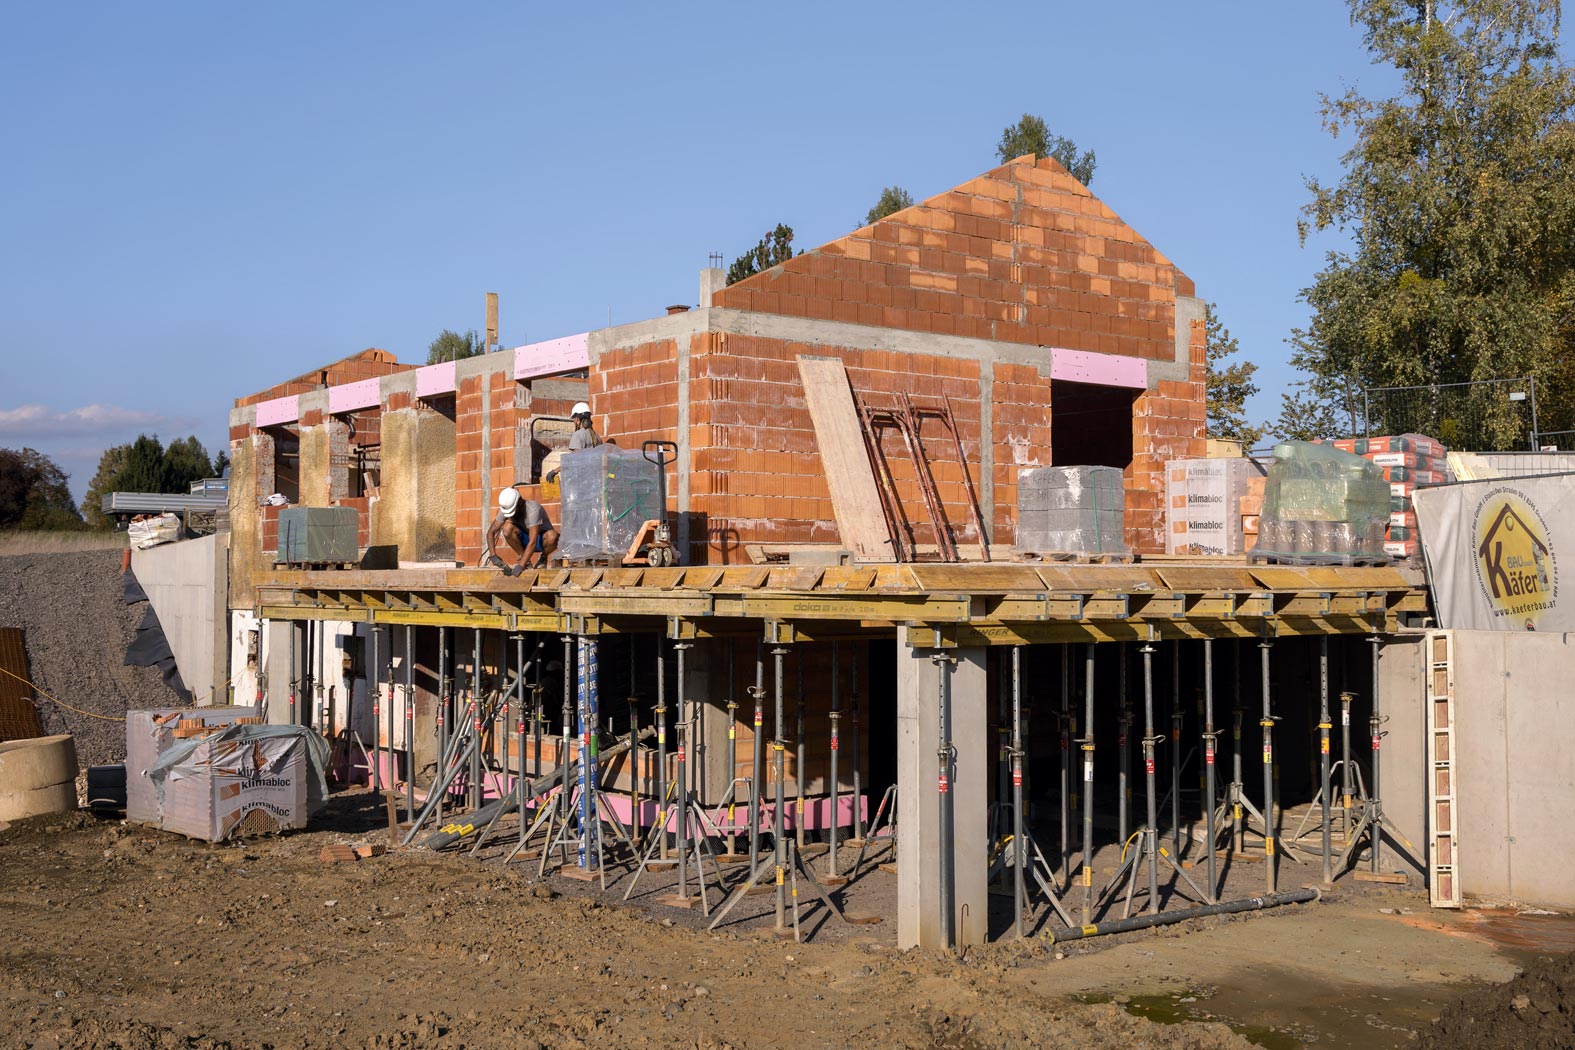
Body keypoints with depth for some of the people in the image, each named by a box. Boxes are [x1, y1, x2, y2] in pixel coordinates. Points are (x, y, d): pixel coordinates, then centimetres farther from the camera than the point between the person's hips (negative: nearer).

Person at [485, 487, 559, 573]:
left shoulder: (533, 509, -31)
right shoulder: (506, 508, -14)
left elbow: (533, 542, -37)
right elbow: (491, 532, -11)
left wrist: (521, 565, -42)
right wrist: (493, 555, -25)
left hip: (541, 539, -4)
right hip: (525, 540, 4)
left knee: (552, 536, -39)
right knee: (507, 527, -26)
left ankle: (543, 557, -5)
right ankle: (524, 558, -8)